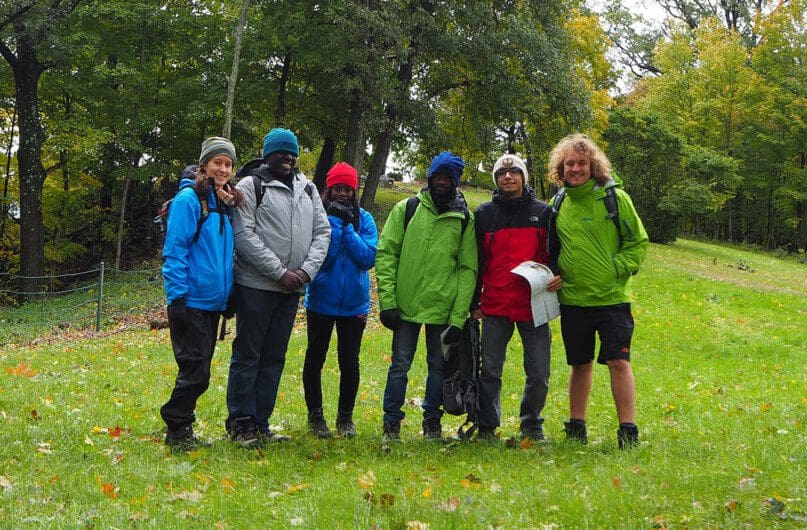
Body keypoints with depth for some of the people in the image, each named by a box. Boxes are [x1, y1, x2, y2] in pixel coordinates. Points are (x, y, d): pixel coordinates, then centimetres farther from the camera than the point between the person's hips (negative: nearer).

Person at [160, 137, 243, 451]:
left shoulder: (225, 204, 14)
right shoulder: (189, 199, -10)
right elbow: (174, 251, -14)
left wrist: (228, 296, 17)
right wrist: (177, 297, -18)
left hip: (213, 302, 8)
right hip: (191, 301, -8)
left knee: (198, 369, 13)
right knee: (195, 370, -7)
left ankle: (181, 429, 22)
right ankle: (176, 429, 5)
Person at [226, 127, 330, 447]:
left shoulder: (307, 189, 14)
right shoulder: (251, 186, -4)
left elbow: (322, 231, 11)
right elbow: (244, 235, -12)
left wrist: (306, 271, -6)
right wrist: (281, 273, -15)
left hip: (292, 288, 6)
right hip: (256, 286, -6)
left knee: (274, 357, 9)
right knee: (247, 355, -2)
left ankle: (260, 423, 16)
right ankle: (240, 423, 5)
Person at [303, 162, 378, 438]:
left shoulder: (364, 219, 0)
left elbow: (369, 258, -12)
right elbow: (320, 256, -16)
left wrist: (347, 228, -16)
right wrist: (335, 222, -18)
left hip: (354, 303, 1)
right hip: (321, 300, -1)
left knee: (349, 361, 8)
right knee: (315, 358, 9)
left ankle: (345, 416, 22)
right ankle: (315, 415, 22)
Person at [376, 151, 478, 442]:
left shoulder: (465, 219, 4)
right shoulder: (406, 209, 3)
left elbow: (468, 269, 2)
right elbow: (386, 253, 1)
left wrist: (459, 316, -5)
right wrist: (387, 300, -7)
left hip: (444, 308, 1)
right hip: (406, 305, -1)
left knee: (439, 365, 10)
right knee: (400, 364, 1)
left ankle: (432, 421, 23)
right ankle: (391, 422, 12)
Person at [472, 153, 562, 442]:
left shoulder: (543, 212, 8)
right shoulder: (484, 214, 9)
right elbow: (475, 261, 10)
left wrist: (558, 277, -11)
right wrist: (474, 302, 6)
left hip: (534, 305, 0)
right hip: (495, 307, 0)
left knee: (538, 374, 1)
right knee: (490, 372, 2)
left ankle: (532, 425, 18)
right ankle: (487, 427, 13)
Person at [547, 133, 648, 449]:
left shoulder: (614, 198, -3)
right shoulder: (557, 204, 9)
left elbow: (638, 242, 0)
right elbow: (551, 249, 21)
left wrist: (617, 269, -11)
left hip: (612, 298, -4)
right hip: (573, 300, 4)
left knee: (619, 362, -8)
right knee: (580, 364, 13)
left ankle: (628, 430, -2)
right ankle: (576, 426, 24)